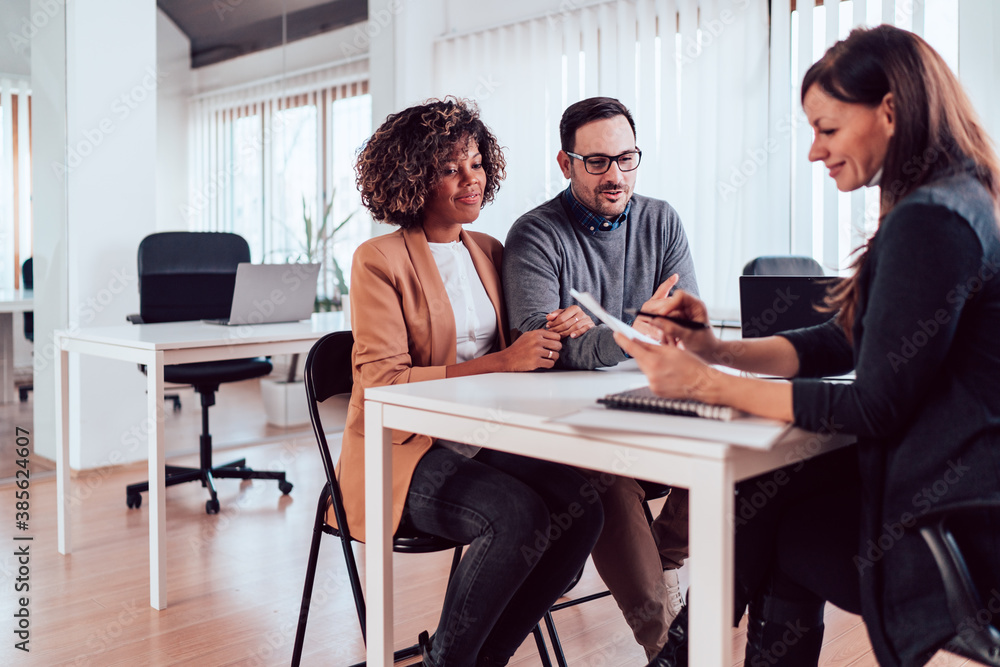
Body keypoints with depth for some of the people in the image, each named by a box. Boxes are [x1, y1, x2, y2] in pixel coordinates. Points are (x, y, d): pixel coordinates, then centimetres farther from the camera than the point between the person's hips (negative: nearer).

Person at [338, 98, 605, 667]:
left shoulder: (489, 252, 13)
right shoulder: (379, 260, -7)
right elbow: (385, 384, -16)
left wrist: (546, 339, -6)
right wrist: (501, 361, -22)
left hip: (483, 442, 6)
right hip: (404, 450, -6)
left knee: (582, 506, -19)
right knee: (520, 515, -29)